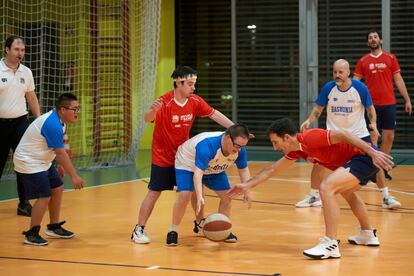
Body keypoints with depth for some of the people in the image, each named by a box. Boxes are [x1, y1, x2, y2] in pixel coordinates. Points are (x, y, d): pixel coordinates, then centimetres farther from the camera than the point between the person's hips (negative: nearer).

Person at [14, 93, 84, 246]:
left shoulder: (57, 120, 2)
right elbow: (61, 153, -27)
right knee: (44, 197, -13)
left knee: (57, 189, 12)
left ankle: (54, 227, 24)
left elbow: (58, 151, 12)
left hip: (41, 161, 10)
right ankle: (31, 235, -2)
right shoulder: (53, 125, -29)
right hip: (29, 163, -10)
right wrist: (74, 176, -23)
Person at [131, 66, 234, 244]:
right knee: (154, 193, -5)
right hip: (163, 157, -5)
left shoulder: (195, 101, -7)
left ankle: (199, 223, 28)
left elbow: (214, 114, 6)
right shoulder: (164, 103, -24)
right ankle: (139, 230, 4)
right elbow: (148, 119, -40)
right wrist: (152, 111, -63)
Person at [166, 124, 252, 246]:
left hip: (214, 169, 6)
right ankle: (173, 231, -6)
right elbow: (197, 173, -50)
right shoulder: (207, 145, -44)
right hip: (188, 165, -6)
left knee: (227, 197, -5)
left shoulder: (239, 149, -24)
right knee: (184, 196, -23)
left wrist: (247, 191, -23)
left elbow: (243, 170, -8)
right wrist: (199, 197, -62)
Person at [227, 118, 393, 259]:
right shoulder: (296, 151, 10)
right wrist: (247, 185, 22)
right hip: (359, 159, 11)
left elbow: (342, 134, -24)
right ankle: (368, 235, 47)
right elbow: (271, 170, 21)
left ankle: (331, 245, -21)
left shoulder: (309, 138, -18)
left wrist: (373, 153, -28)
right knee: (346, 192, 34)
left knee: (326, 187, -21)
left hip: (365, 156, -11)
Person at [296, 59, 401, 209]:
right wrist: (309, 120, -18)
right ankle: (314, 196, 12)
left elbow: (370, 108, -2)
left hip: (358, 133, -1)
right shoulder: (328, 88, -12)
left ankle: (386, 198, 4)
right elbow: (318, 108, 0)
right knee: (318, 162, -8)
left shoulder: (360, 88, -15)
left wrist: (373, 124, -20)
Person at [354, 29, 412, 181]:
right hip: (371, 104, -1)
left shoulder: (390, 58, 5)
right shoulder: (363, 61, 4)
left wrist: (407, 100, 5)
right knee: (372, 138, -2)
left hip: (389, 104, 1)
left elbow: (398, 80, 7)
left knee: (389, 137, 2)